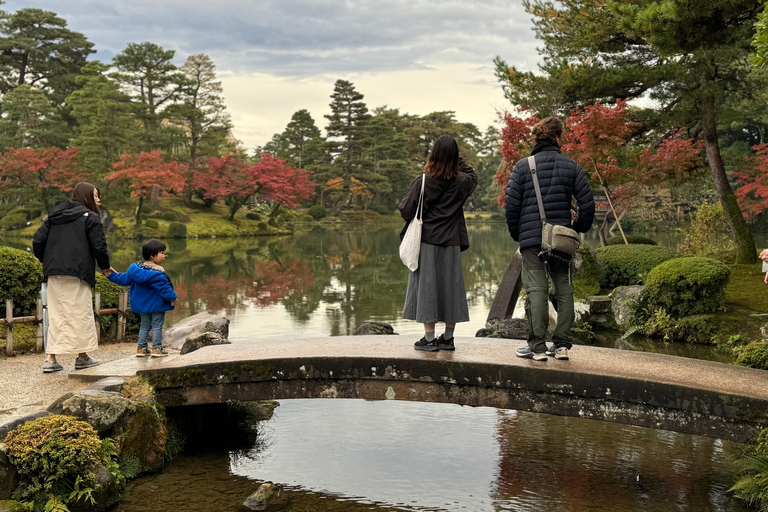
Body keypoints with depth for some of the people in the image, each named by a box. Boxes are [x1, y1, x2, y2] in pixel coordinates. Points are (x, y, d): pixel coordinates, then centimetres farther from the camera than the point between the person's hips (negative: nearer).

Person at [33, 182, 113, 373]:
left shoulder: (53, 216, 18)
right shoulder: (90, 218, -1)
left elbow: (38, 241, 13)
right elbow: (99, 246, -6)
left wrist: (47, 262, 25)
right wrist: (105, 266, 10)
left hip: (53, 272, 6)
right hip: (77, 272, -6)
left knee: (56, 314, 8)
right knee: (81, 313, 4)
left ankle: (50, 358, 2)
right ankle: (82, 357, 11)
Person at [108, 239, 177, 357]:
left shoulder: (136, 267, 1)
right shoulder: (157, 272, -19)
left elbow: (124, 279, 7)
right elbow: (163, 287, -20)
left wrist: (112, 275, 18)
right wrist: (172, 297, -12)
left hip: (142, 305, 7)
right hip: (156, 305, -7)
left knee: (145, 325, 16)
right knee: (157, 326, 2)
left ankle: (141, 348, 17)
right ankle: (156, 348, 1)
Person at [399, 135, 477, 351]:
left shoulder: (423, 182, -13)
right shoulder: (462, 182, -1)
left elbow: (406, 210, -9)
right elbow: (472, 175, 24)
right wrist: (457, 161, 16)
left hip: (426, 241, -3)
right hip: (451, 244, 3)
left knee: (427, 285, 3)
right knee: (450, 286, 11)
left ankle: (429, 339, 4)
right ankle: (448, 338, 17)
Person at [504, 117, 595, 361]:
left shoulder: (522, 166, 1)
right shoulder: (571, 166, 5)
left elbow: (511, 203, -3)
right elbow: (587, 204, 3)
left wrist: (516, 233, 9)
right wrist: (578, 229, 18)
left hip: (532, 239, -2)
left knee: (536, 291, -3)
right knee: (564, 291, 10)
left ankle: (537, 346, -4)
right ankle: (561, 344, 13)